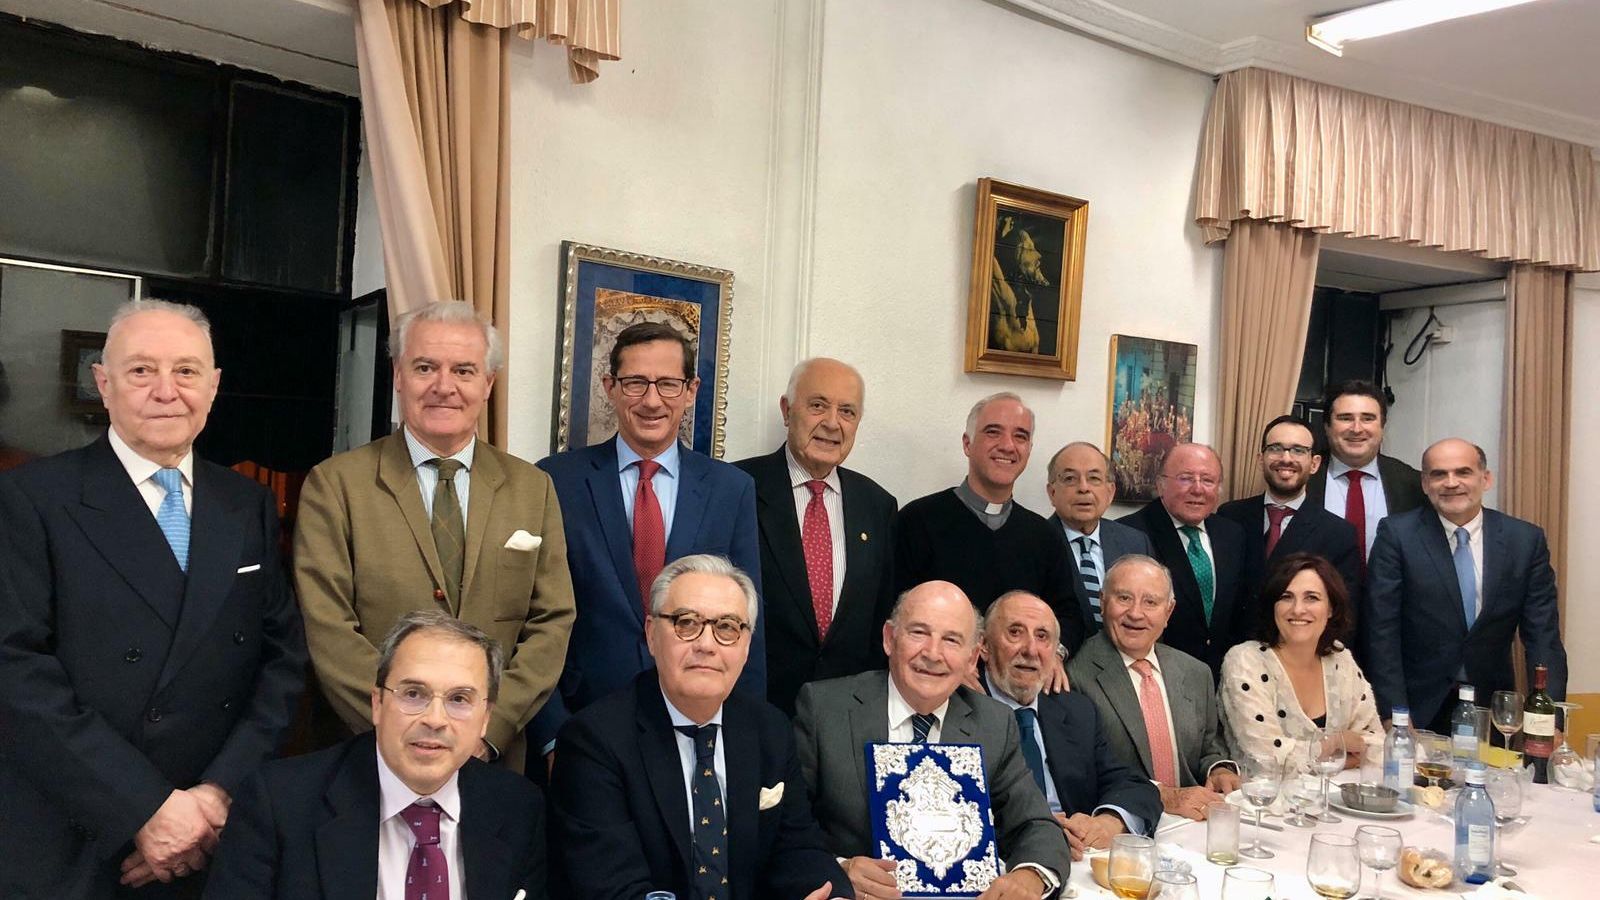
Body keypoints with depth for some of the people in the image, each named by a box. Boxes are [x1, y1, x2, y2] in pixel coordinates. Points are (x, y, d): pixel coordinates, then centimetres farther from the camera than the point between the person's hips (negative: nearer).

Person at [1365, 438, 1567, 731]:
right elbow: (1382, 632, -11)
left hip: (1491, 708, 3)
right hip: (1417, 708, -2)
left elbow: (1542, 635, -1)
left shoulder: (1526, 539, -1)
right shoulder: (1396, 534, -9)